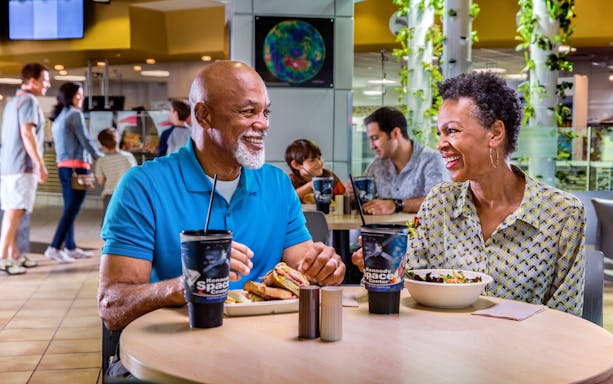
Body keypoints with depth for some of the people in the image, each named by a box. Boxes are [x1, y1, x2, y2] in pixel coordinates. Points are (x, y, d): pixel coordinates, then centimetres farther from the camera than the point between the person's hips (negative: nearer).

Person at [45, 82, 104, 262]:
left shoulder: (58, 117, 17)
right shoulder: (75, 114, -8)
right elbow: (85, 140, -10)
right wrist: (100, 158, 4)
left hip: (63, 166, 9)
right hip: (77, 166, -9)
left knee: (69, 209, 12)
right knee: (72, 209, -7)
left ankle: (70, 248, 17)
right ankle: (55, 247, -10)